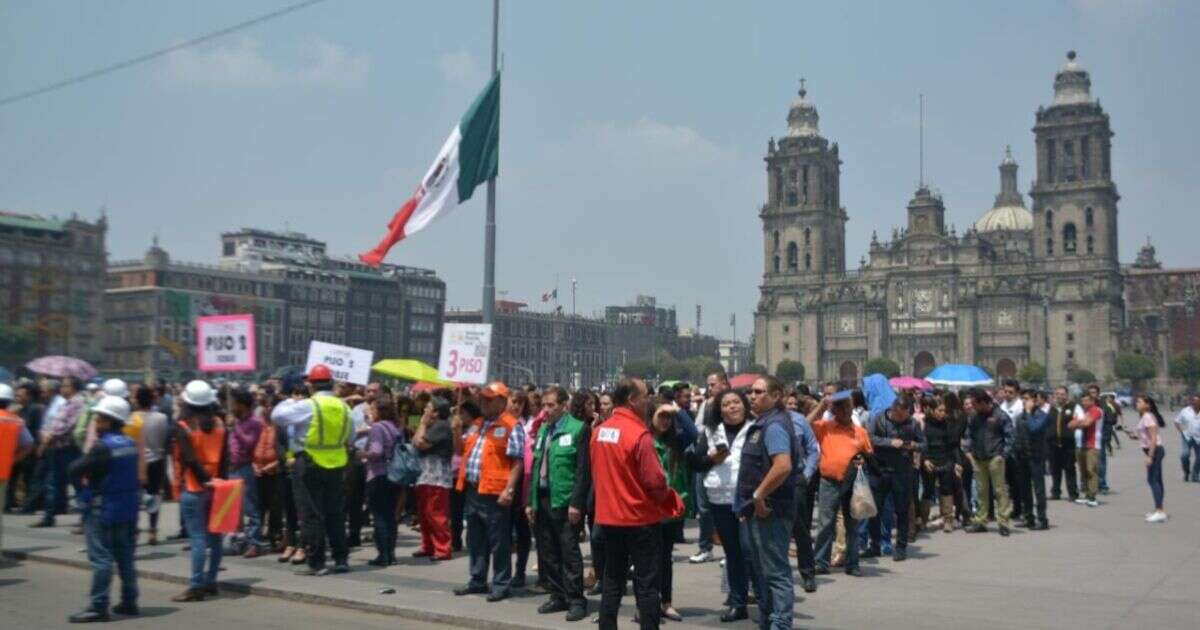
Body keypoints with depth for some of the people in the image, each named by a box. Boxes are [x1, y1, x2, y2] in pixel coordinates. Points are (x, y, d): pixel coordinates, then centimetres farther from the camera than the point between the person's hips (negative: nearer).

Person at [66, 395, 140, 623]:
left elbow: (74, 470, -16)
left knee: (101, 558, -4)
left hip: (103, 509, -8)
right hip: (128, 508, 8)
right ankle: (129, 602, 18)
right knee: (125, 557, 13)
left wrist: (83, 480, 6)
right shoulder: (131, 444, 6)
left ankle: (98, 606, -3)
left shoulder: (102, 446, -17)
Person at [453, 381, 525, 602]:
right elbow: (461, 450, 23)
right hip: (472, 490, 8)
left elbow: (517, 461, -13)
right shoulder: (477, 424, 16)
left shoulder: (511, 426, -8)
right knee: (475, 540, 16)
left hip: (494, 492, -8)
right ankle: (477, 580, 28)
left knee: (498, 542, 1)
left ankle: (501, 585, 10)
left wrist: (509, 489, -20)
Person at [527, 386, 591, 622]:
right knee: (547, 553, 11)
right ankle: (557, 597, 22)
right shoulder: (543, 430, 14)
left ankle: (576, 600, 5)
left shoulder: (578, 429, -7)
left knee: (569, 553, -3)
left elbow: (583, 470, -12)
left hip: (565, 501, -7)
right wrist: (531, 501, 12)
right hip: (542, 499, 7)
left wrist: (576, 503, -17)